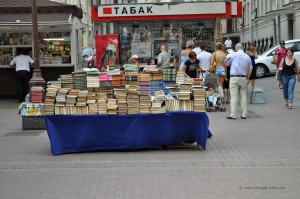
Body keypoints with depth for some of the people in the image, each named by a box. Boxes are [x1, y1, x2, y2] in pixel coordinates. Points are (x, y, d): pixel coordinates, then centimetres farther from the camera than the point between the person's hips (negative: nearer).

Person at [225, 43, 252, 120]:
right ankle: (244, 114, 10)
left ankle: (233, 115, -7)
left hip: (234, 78, -3)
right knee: (243, 96, 8)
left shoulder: (233, 55, -2)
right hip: (243, 78, 3)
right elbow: (250, 70, 9)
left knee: (234, 96, -5)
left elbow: (227, 64, 9)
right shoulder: (248, 57, 8)